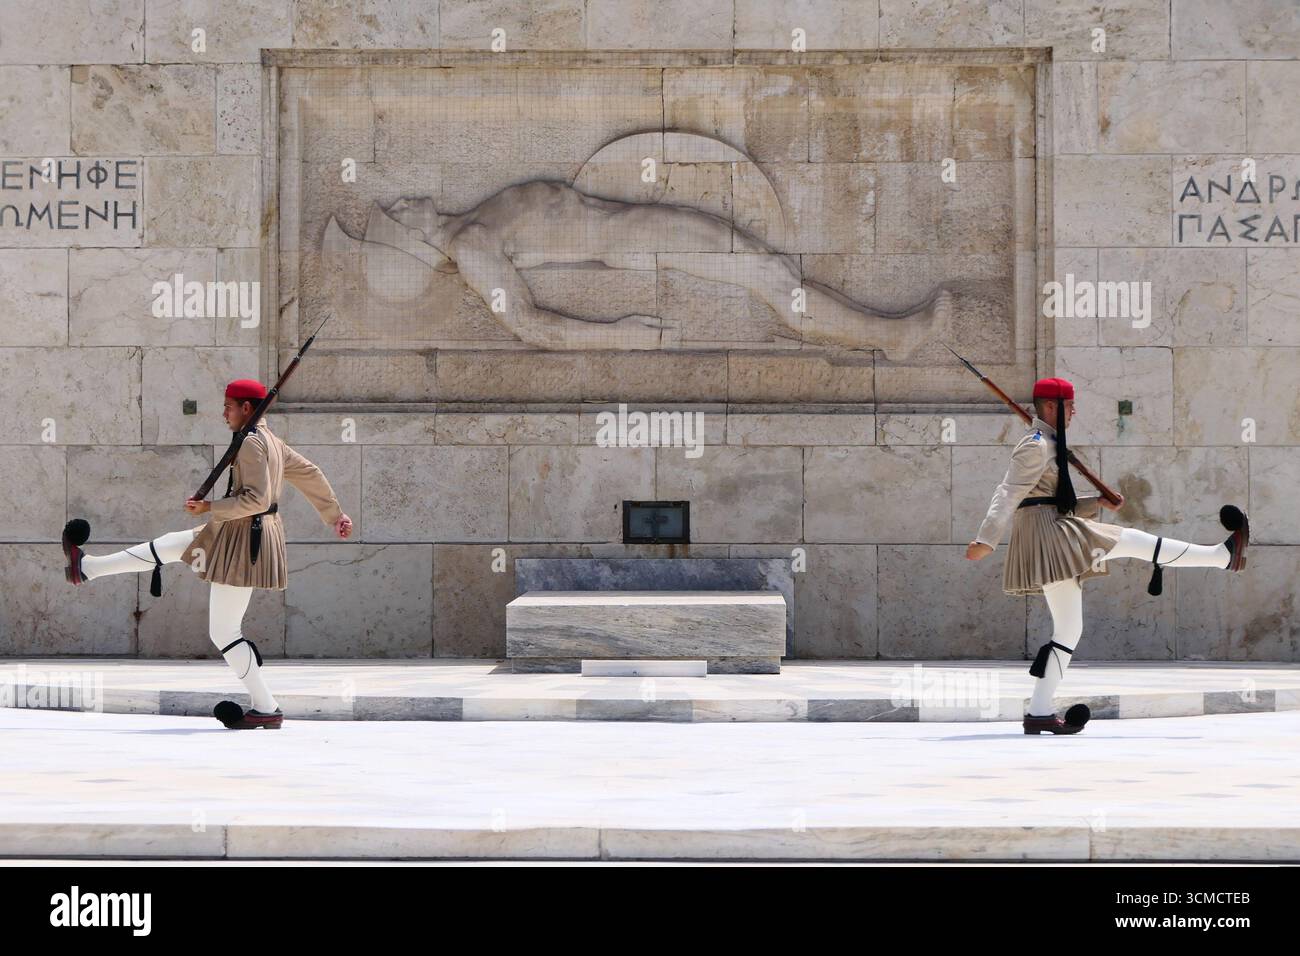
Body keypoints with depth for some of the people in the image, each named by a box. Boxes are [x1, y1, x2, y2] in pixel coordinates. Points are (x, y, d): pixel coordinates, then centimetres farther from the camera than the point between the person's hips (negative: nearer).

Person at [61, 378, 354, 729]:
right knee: (170, 545, 23)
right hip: (239, 535, 10)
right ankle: (87, 566, 34)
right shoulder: (273, 443, 11)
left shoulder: (250, 443, -18)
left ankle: (266, 710, -1)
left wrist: (209, 508, -19)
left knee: (223, 632, -3)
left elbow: (257, 499, -26)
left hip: (244, 539, -10)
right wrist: (336, 516, 30)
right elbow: (310, 475, 20)